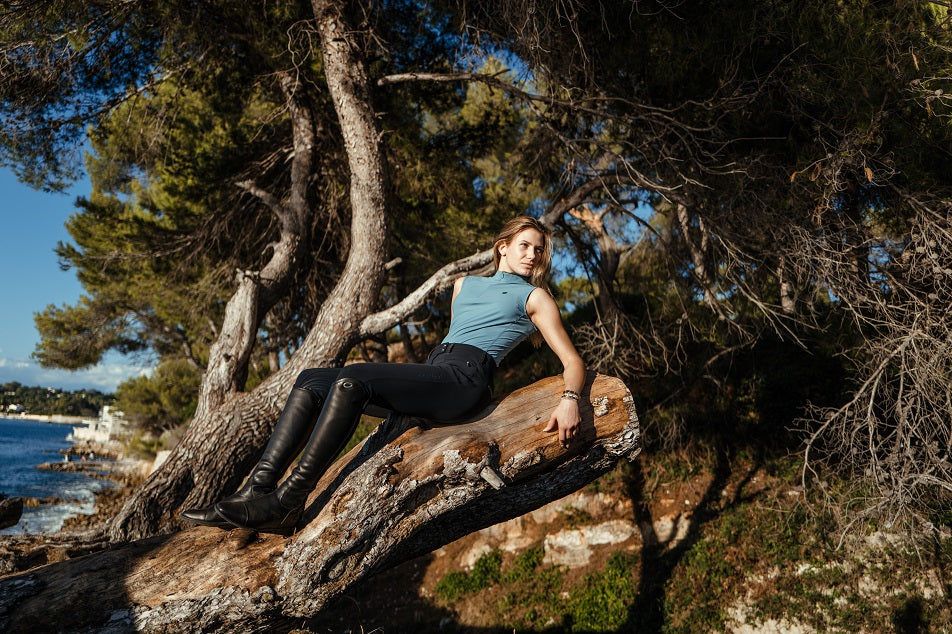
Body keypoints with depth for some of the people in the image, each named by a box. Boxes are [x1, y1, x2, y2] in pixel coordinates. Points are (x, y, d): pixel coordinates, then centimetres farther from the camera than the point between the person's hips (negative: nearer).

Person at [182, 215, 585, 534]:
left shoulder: (534, 296, 12)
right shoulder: (465, 284, 29)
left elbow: (572, 361, 5)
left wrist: (569, 399, -17)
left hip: (466, 380, -7)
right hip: (432, 373, 7)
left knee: (351, 380, -28)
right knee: (311, 380, -8)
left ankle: (285, 503, -28)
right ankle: (257, 488, -18)